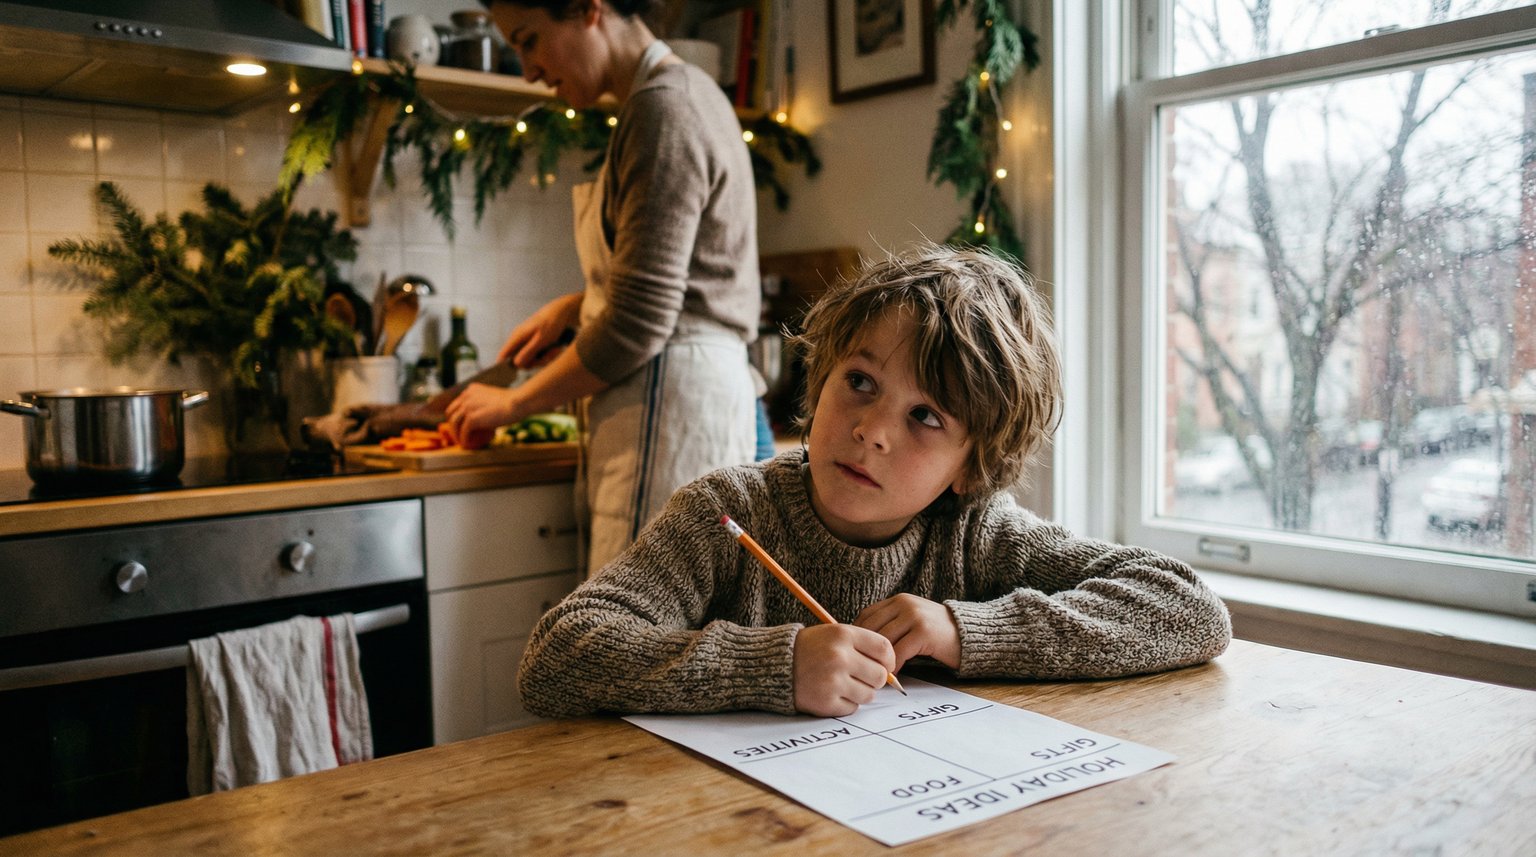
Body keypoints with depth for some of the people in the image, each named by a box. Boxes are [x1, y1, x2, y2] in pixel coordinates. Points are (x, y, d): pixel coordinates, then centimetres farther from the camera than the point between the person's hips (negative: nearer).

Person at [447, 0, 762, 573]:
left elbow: (637, 325, -17)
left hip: (672, 397, -10)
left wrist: (514, 403, -5)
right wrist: (573, 308, 15)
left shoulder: (663, 107, -12)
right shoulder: (683, 94, 19)